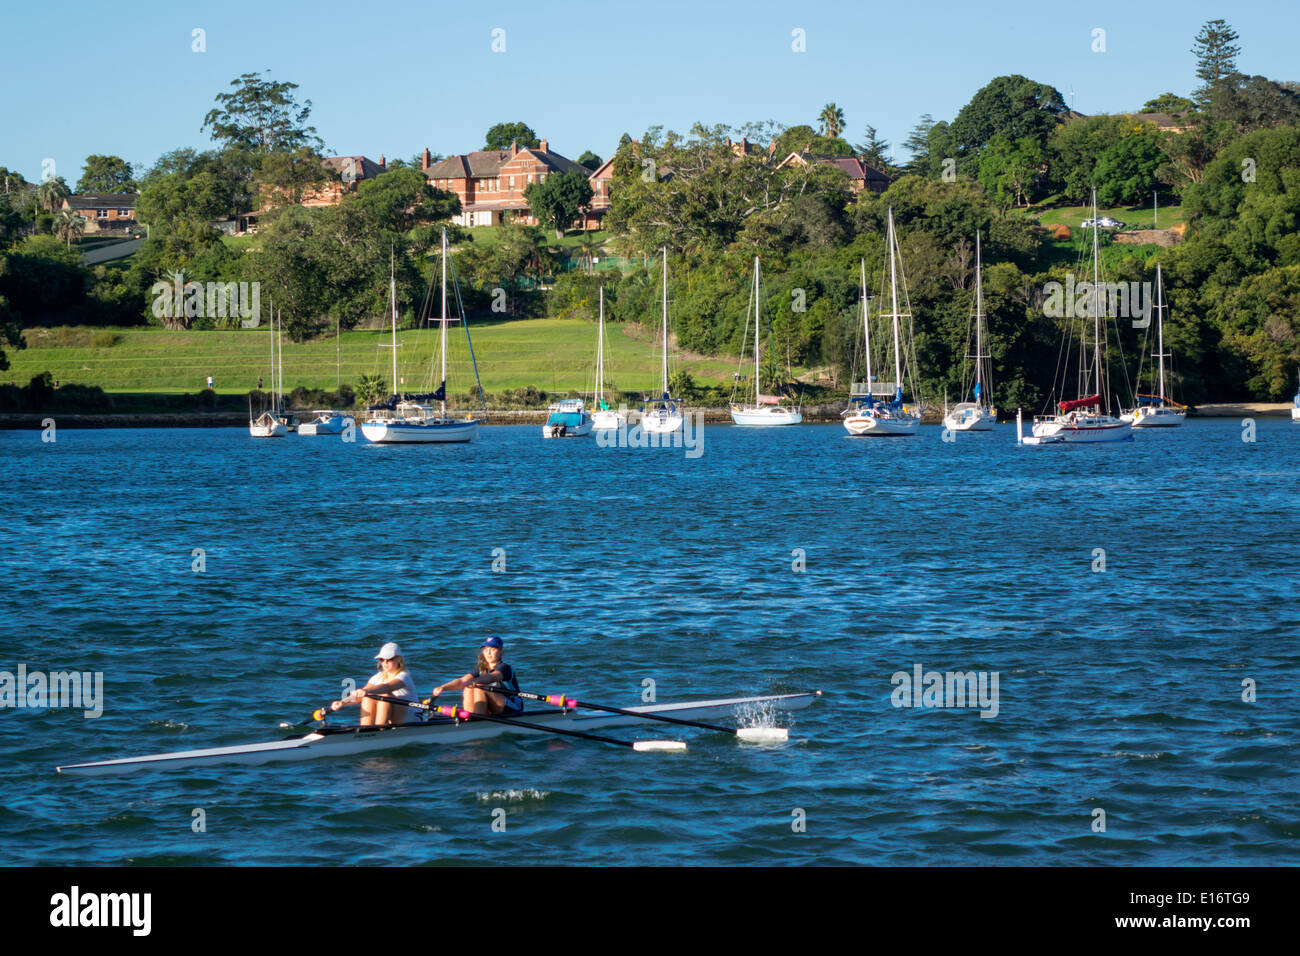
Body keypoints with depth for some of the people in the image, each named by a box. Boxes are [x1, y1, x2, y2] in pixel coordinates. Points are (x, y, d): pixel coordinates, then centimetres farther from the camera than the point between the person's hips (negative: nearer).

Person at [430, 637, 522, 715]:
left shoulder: (504, 668, -8)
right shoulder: (480, 669, 11)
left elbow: (492, 677, -32)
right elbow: (462, 681, -4)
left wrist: (474, 681, -52)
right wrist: (443, 688, -22)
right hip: (490, 711, 6)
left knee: (479, 690, -27)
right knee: (468, 689, -17)